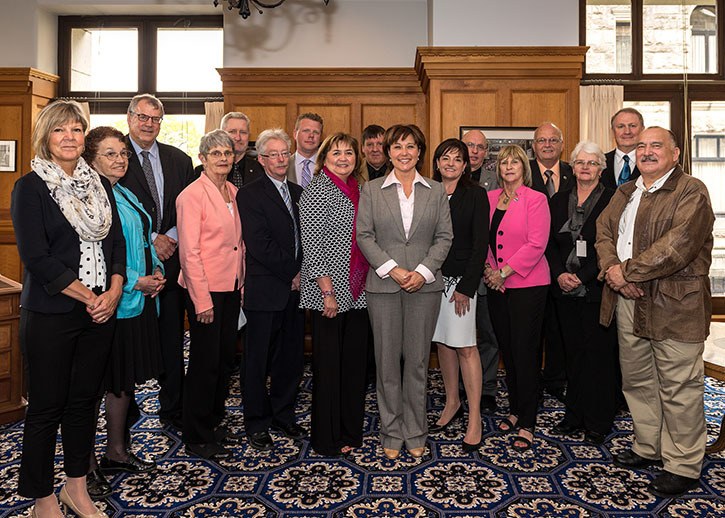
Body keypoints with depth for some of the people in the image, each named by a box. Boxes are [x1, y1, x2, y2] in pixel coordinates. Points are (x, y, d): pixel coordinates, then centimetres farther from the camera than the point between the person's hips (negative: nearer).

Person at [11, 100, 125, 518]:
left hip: (102, 311, 5)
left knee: (85, 400, 13)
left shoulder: (100, 183, 9)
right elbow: (36, 258, -13)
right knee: (47, 406, 7)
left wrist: (113, 293, -6)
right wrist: (87, 297, -13)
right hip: (51, 315, -5)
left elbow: (117, 242, 8)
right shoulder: (31, 186, -6)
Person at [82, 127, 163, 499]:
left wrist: (155, 270, 4)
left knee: (126, 378, 18)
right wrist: (135, 282, -18)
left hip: (138, 301, 9)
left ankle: (117, 452, 34)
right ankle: (86, 466, 18)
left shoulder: (127, 195, 15)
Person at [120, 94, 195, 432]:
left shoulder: (178, 159, 11)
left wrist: (171, 237, -7)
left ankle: (171, 410, 21)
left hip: (169, 258, 3)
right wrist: (150, 240, -11)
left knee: (172, 339, 8)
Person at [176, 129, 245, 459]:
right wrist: (202, 301, -16)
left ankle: (214, 422, 33)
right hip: (205, 289, -7)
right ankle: (197, 438, 17)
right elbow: (189, 252, -15)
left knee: (225, 356, 15)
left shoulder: (234, 192, 10)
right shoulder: (192, 195, -11)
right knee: (206, 361, 1)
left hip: (232, 287, 7)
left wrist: (242, 283, 9)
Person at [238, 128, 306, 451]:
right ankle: (257, 424, 21)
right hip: (265, 291, -6)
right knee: (259, 361, 6)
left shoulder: (299, 193, 15)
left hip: (295, 288, 6)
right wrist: (292, 273, -9)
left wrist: (301, 273, -3)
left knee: (291, 357, 12)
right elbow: (259, 246, -14)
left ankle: (283, 416, 29)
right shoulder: (249, 195, -5)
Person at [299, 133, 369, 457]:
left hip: (357, 293, 7)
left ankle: (351, 431, 28)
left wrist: (367, 284, 13)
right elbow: (312, 245, -14)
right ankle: (327, 439, 18)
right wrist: (327, 292, -17)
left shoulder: (357, 190, 14)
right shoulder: (317, 191, -8)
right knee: (328, 365, 3)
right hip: (328, 294, -7)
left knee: (355, 361, 13)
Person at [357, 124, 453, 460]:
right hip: (383, 285, -1)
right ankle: (391, 433, 20)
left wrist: (423, 271, -9)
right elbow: (364, 236, -1)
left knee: (417, 360, 7)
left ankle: (415, 433, 21)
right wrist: (392, 269, -11)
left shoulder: (436, 191, 9)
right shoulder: (372, 190, 6)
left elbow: (444, 237, 4)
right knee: (387, 360, 5)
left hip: (424, 285, 1)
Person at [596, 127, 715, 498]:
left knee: (679, 388, 3)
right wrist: (611, 269, -10)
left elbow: (678, 245, -20)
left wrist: (627, 271, -17)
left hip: (674, 304, -7)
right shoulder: (624, 193, 16)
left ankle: (684, 466, 18)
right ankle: (648, 448, 34)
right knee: (636, 380, 16)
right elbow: (603, 231, 9)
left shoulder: (691, 192, -7)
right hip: (628, 301, 7)